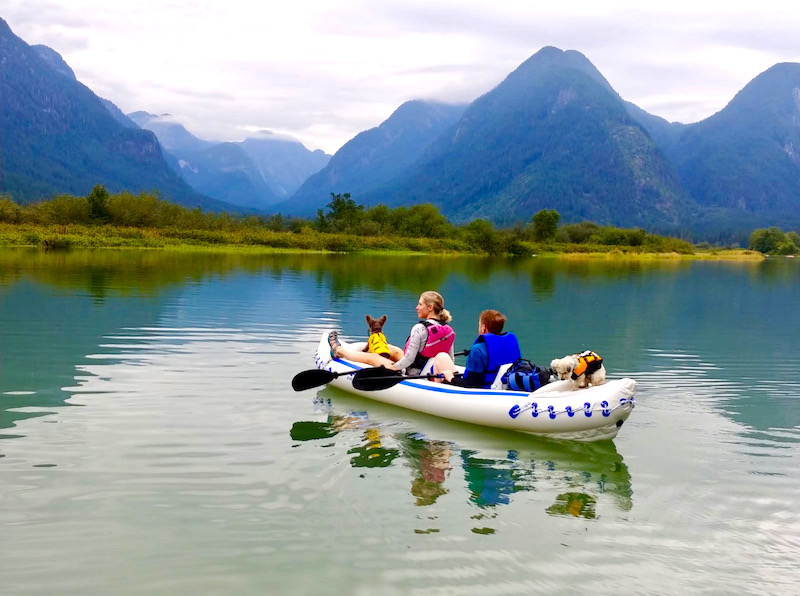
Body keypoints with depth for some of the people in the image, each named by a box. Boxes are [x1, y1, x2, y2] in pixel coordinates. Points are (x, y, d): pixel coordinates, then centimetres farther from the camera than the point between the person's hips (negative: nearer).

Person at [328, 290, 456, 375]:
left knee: (372, 358, 15)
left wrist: (391, 367, -9)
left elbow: (408, 359, -24)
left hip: (411, 375, -8)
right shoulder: (449, 330, -5)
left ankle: (338, 350, 41)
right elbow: (451, 359, 2)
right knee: (395, 350, 30)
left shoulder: (420, 329, -27)